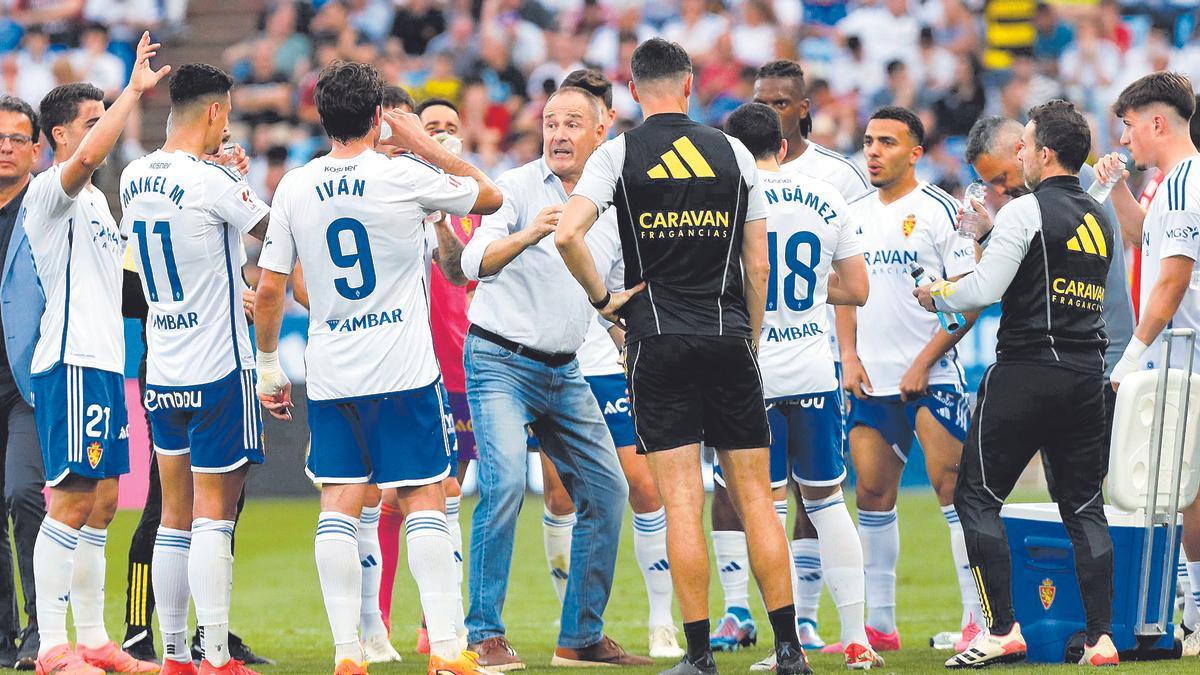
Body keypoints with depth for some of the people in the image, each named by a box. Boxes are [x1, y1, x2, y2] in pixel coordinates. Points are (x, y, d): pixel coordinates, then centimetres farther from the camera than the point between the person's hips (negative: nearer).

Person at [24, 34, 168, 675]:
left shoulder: (94, 199, 21)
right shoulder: (49, 191, -9)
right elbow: (86, 157, -31)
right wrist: (135, 89, -27)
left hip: (105, 362, 10)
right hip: (72, 362, -10)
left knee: (100, 506, 10)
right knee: (70, 503, -12)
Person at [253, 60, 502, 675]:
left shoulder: (295, 188, 1)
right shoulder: (404, 177, -9)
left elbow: (269, 288, 4)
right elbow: (490, 195, 7)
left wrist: (268, 365, 15)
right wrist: (424, 145, 10)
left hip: (329, 377, 3)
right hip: (403, 371, -3)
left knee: (339, 504, 4)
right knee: (424, 499, 1)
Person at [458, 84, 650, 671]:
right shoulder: (517, 187, -9)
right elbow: (475, 263, -25)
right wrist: (528, 234, -40)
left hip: (563, 373, 7)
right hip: (500, 362, -7)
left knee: (606, 489, 4)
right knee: (505, 482, -23)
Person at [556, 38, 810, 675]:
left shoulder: (618, 153, -1)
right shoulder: (733, 153, 7)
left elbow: (566, 235, -14)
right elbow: (758, 266, 7)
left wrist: (603, 299, -1)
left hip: (659, 342, -2)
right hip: (729, 340, 2)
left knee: (681, 501, -2)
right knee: (754, 496, 5)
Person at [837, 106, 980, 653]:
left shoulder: (938, 210, -6)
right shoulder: (856, 215, 13)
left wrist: (925, 363, -14)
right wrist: (849, 354, 5)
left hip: (930, 379, -6)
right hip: (871, 382, 6)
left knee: (953, 485, -10)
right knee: (872, 494, 6)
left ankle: (980, 619, -8)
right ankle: (879, 624, 13)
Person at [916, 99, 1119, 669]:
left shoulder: (1026, 211, -10)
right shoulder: (1100, 221, 13)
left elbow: (984, 291, -14)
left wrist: (936, 296, 6)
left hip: (1026, 371, -7)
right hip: (1087, 374, 7)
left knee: (977, 497, 1)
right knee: (1084, 505, 10)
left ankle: (1002, 631, -6)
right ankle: (1101, 638, 2)